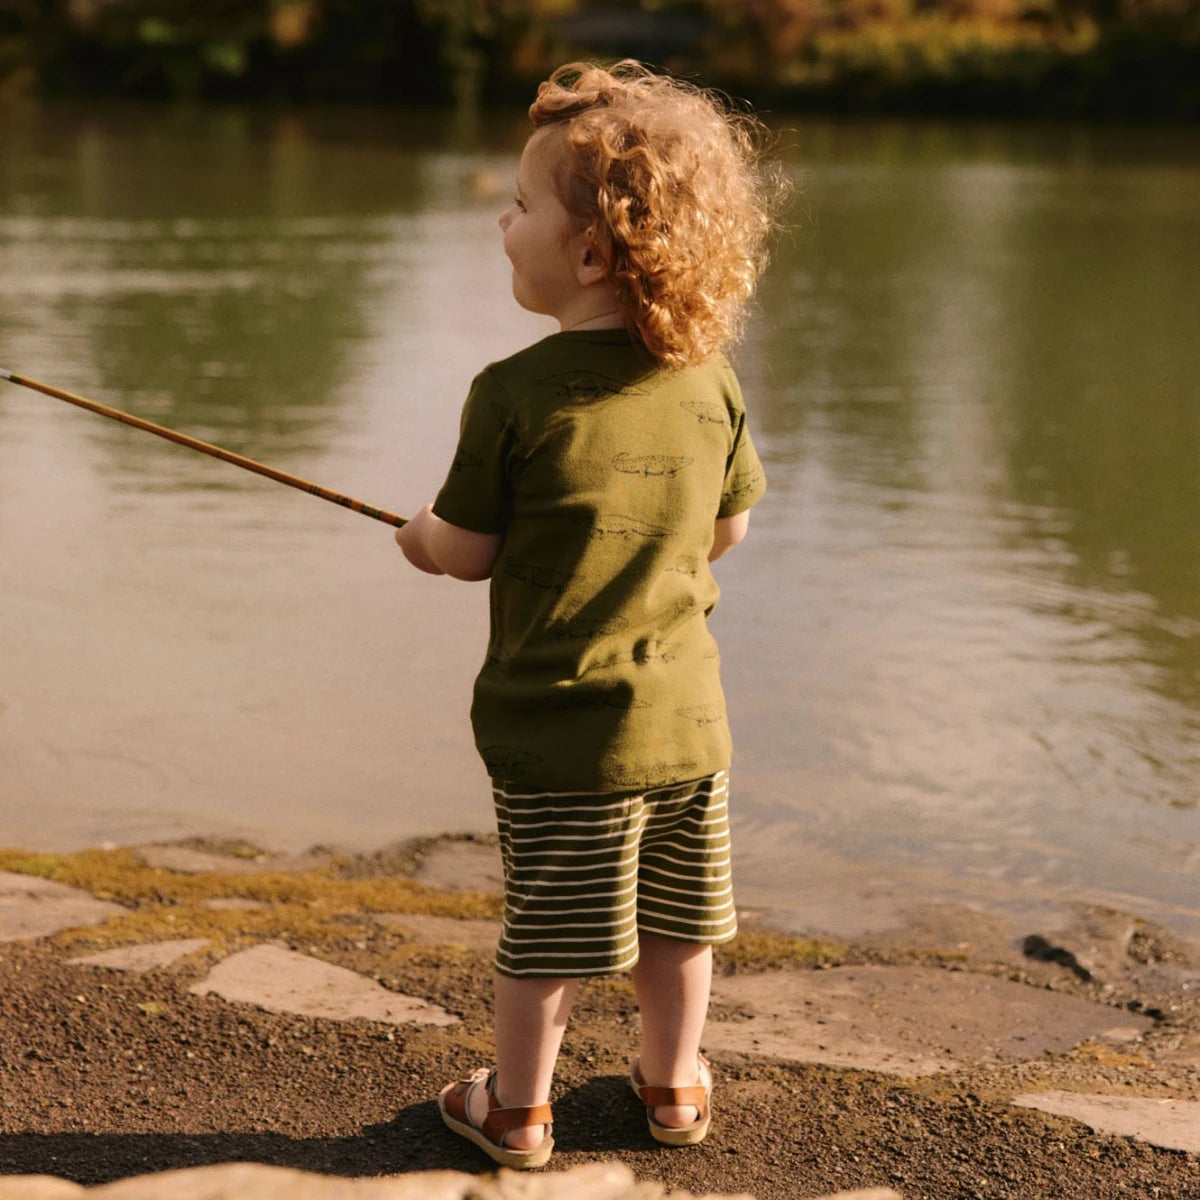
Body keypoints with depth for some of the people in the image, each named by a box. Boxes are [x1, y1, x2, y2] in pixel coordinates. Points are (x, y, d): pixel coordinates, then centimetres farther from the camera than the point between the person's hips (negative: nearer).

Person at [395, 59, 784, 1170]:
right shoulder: (710, 383, -4)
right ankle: (673, 1080, 37)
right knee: (677, 913, 20)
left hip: (557, 724, -4)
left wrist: (425, 534, 9)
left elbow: (467, 553, -13)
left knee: (545, 926, 11)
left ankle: (516, 1109, 27)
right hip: (687, 714, 4)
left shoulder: (516, 394, -19)